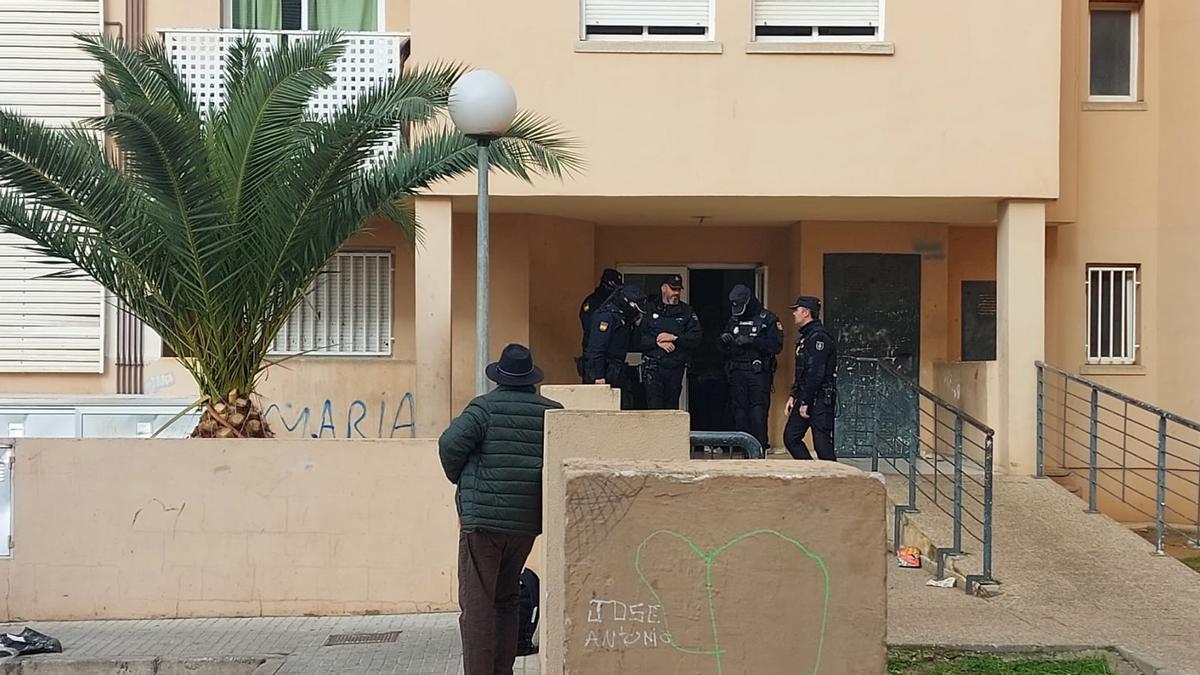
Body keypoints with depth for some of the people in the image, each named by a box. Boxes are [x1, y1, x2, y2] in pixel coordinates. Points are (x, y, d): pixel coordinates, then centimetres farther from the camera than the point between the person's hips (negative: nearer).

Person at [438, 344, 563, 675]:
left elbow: (450, 443, -16)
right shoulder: (551, 412, 4)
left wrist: (459, 479, 2)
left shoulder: (486, 407, -7)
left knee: (477, 604, -1)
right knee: (507, 599, 19)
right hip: (528, 521, 5)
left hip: (483, 519, -5)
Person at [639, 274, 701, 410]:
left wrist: (674, 338, -11)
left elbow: (696, 338, 0)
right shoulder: (651, 310, 9)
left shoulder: (686, 311, 11)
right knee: (654, 405, -11)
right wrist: (657, 341, -13)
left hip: (676, 367, 2)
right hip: (653, 366, -2)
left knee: (672, 406, 7)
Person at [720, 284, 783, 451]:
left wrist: (751, 341, -19)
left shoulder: (768, 319, -2)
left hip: (759, 373, -5)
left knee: (758, 414, -10)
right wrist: (724, 340, -3)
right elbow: (725, 349, 21)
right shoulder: (734, 319, 15)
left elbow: (777, 346, -12)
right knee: (739, 412, 5)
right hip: (737, 373, 5)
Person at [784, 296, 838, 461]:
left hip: (820, 399, -10)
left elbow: (816, 374, -21)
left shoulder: (818, 337, -15)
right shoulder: (805, 336, 17)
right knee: (790, 437, 9)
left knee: (822, 444, -8)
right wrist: (793, 396, 15)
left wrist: (805, 402, -20)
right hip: (805, 397, 10)